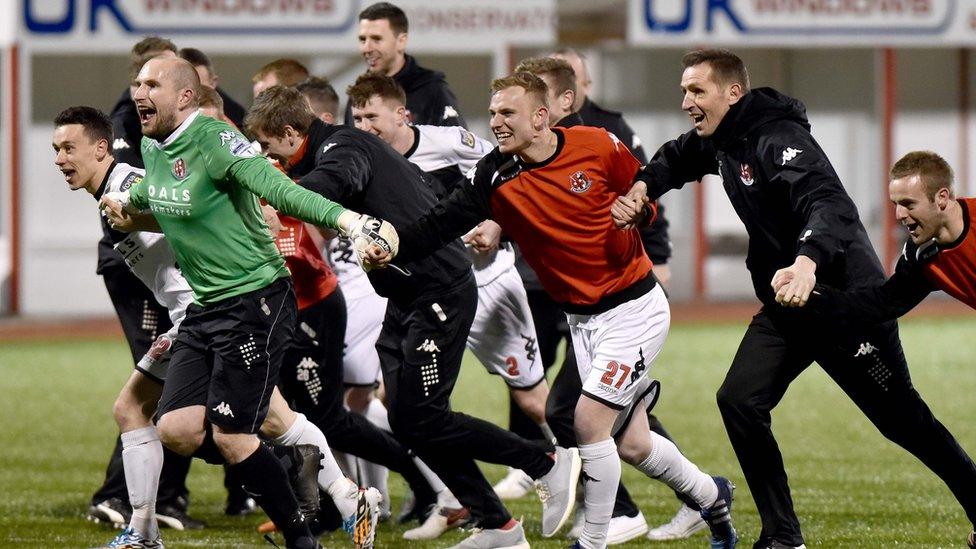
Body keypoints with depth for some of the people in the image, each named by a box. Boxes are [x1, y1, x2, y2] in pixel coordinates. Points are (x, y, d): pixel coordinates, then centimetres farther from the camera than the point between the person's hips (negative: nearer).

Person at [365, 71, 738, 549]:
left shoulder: (596, 146, -14)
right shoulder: (495, 177, -7)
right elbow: (443, 223, -18)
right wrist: (392, 248, -34)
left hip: (634, 307, -5)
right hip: (580, 318, 5)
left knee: (589, 419, -16)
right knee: (631, 444, 10)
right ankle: (711, 495, 37)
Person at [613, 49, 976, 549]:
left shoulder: (777, 139, -23)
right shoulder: (720, 142, 4)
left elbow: (830, 204, -39)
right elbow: (675, 160, 28)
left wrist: (808, 260, -58)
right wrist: (641, 187, 5)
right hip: (785, 305, 8)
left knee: (902, 419, 1)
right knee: (739, 401, -7)